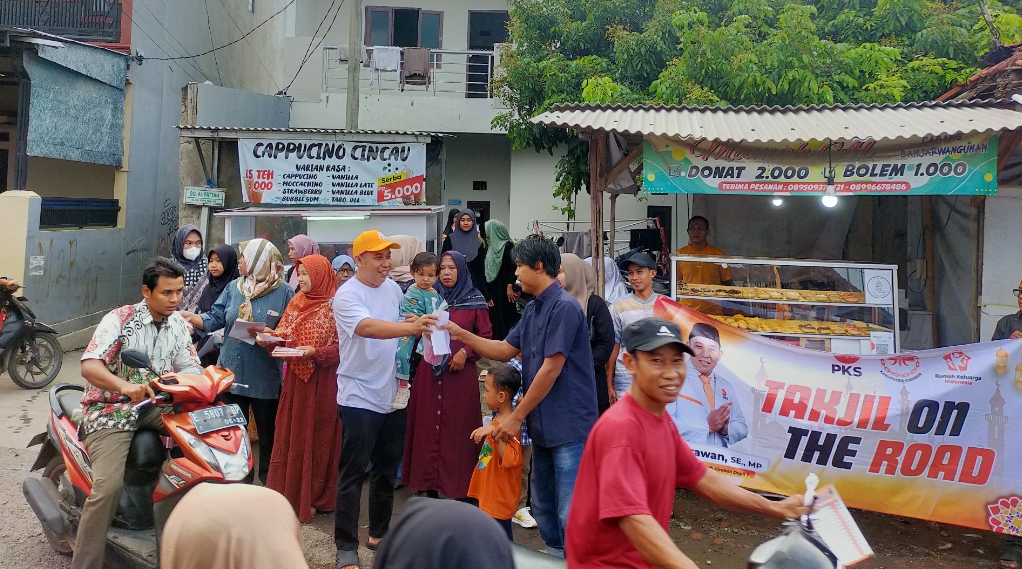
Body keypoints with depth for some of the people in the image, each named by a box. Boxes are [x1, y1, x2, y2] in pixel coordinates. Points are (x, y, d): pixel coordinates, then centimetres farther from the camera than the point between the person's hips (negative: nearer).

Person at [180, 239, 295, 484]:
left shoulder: (284, 293, -9)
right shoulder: (233, 288, 6)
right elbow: (213, 320, 3)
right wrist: (185, 315, -10)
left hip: (265, 377, -4)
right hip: (233, 372, 5)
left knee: (267, 431, 10)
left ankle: (269, 479, 27)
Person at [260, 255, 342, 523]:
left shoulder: (335, 306, -10)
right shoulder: (296, 302, 10)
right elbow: (283, 335, 11)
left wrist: (315, 352, -23)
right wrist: (269, 336, -9)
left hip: (322, 383, -6)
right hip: (295, 380, 6)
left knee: (317, 437, 3)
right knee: (290, 436, 11)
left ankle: (314, 497, 16)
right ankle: (289, 493, 24)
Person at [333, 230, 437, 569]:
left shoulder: (393, 288, 6)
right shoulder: (347, 295, -15)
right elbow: (368, 327, -33)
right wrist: (413, 327, -45)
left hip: (393, 395, 7)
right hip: (359, 398, -7)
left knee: (387, 470, 16)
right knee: (353, 474, -1)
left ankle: (378, 534, 32)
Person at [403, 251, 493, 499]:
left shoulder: (475, 300, 2)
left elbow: (486, 335, 1)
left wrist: (465, 352, -12)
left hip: (460, 373, -3)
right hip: (430, 373, 3)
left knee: (458, 429, 0)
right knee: (428, 426, 5)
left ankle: (459, 488, 8)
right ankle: (429, 484, 16)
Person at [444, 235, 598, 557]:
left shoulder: (564, 307, -17)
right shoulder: (533, 309, 12)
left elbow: (550, 370, -19)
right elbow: (504, 351, 18)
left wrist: (516, 417, -14)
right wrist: (460, 334, 9)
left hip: (569, 427, -9)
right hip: (543, 426, 10)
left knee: (571, 514, -5)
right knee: (543, 507, 18)